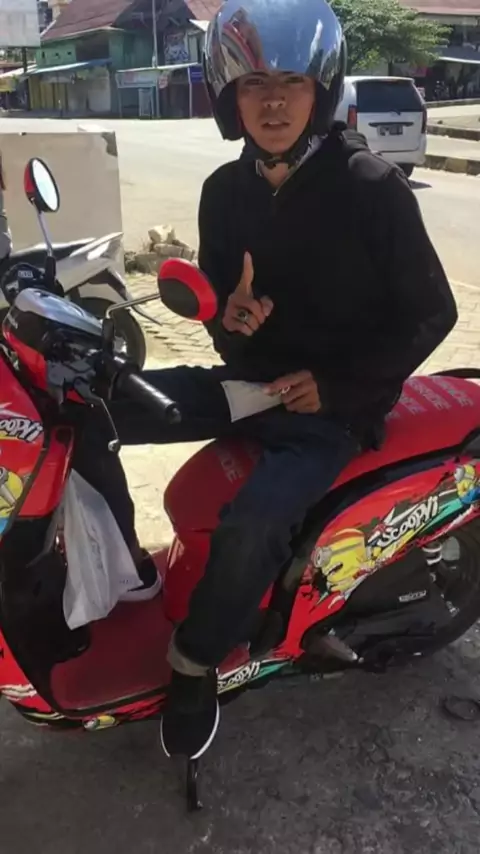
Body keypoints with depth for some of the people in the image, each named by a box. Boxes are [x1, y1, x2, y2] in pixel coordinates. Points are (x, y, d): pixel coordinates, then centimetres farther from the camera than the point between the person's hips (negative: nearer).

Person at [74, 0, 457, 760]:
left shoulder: (373, 188, -13)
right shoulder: (225, 190, 2)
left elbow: (430, 313, -8)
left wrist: (338, 383, -17)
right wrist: (226, 314, -10)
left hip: (332, 407, -5)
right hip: (247, 382, 6)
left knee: (251, 526, -31)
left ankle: (195, 667, -2)